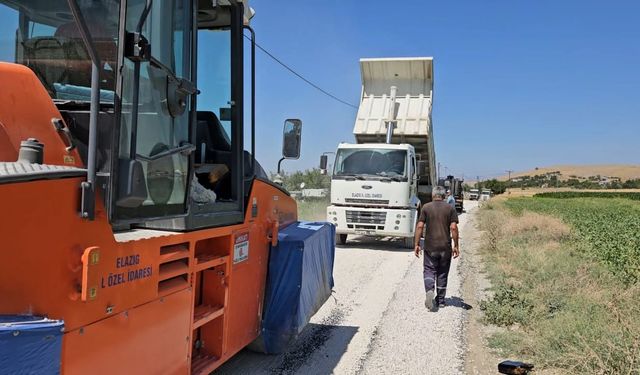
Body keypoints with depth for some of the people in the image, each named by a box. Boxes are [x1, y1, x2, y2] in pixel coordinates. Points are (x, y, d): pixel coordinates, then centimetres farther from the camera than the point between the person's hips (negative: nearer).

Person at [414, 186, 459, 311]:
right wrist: (456, 246, 0)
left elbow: (420, 226, -7)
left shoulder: (426, 207, -1)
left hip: (430, 246, -1)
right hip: (445, 247, 1)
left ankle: (430, 291, -19)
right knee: (442, 273, 13)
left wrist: (417, 244, -2)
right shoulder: (450, 208, 1)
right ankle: (440, 300, 20)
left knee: (429, 271, 7)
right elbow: (453, 227, -6)